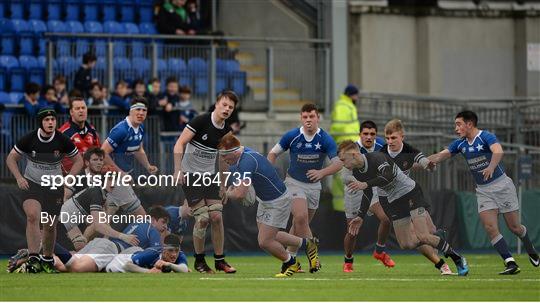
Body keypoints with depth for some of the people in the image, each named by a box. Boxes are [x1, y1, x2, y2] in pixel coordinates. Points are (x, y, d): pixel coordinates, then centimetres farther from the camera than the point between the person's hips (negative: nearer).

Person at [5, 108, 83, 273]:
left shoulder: (62, 140, -11)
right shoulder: (28, 139, -13)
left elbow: (78, 160, 3)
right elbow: (11, 158, 1)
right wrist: (19, 178, -13)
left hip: (54, 187, 2)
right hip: (32, 184, -2)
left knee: (50, 225, 6)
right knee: (33, 216, -25)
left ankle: (48, 259, 30)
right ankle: (33, 258, -28)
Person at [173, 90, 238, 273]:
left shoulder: (226, 131, 2)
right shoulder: (201, 121, -15)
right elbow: (179, 144, -15)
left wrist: (223, 183, 15)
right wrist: (178, 170, -21)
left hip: (210, 176, 5)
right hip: (191, 175, -5)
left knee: (217, 216, -5)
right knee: (202, 218, -11)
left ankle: (220, 260, 6)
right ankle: (199, 261, 6)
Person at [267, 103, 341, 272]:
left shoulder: (325, 140, -12)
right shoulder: (292, 136, -11)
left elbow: (338, 163, -17)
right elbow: (273, 153, 2)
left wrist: (322, 172, -35)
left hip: (314, 185, 2)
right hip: (294, 182, -2)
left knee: (300, 224, 10)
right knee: (301, 217, -22)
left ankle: (289, 257, 26)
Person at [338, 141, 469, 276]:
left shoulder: (376, 158, -26)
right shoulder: (357, 172, -1)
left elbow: (388, 176, -45)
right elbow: (368, 194, 15)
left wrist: (365, 184, -53)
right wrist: (360, 216, 14)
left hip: (410, 193, -8)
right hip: (394, 201, 8)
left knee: (422, 237, -19)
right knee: (406, 244, 0)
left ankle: (458, 259, -3)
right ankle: (436, 235, 25)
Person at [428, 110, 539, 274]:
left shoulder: (486, 137, -16)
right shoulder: (460, 144, 5)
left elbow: (498, 151, -35)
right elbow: (439, 156, 6)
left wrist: (491, 167, -54)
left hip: (501, 185, -5)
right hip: (483, 191, 5)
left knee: (514, 227, 4)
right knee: (490, 227, -13)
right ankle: (510, 263, -13)